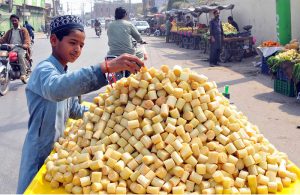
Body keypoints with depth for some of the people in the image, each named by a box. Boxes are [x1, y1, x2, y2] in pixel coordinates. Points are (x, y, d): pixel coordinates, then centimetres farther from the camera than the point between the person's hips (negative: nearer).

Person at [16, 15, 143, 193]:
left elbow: (74, 110, 18)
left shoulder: (64, 73, 8)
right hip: (41, 151, -8)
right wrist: (106, 67, -55)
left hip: (57, 146, 8)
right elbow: (56, 88, -46)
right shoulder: (45, 69, -21)